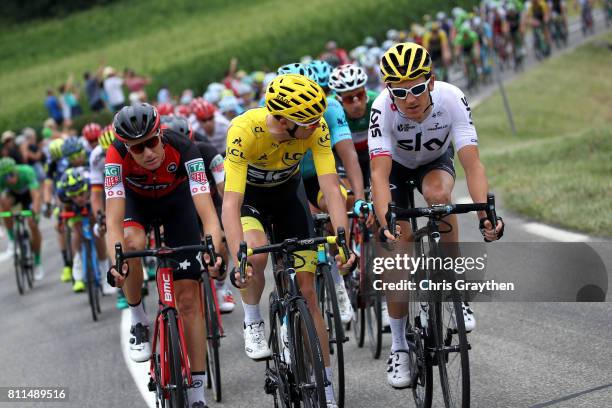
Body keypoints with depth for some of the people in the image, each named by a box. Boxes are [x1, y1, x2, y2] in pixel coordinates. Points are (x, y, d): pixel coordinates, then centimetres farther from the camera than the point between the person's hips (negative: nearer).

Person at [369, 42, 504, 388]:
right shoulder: (383, 109, -35)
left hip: (436, 161, 0)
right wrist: (385, 224, -57)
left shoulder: (452, 99, -34)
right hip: (395, 165, 0)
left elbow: (472, 163, -39)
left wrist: (486, 212, -54)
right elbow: (379, 175, -41)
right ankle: (399, 346, 2)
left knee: (438, 194, -35)